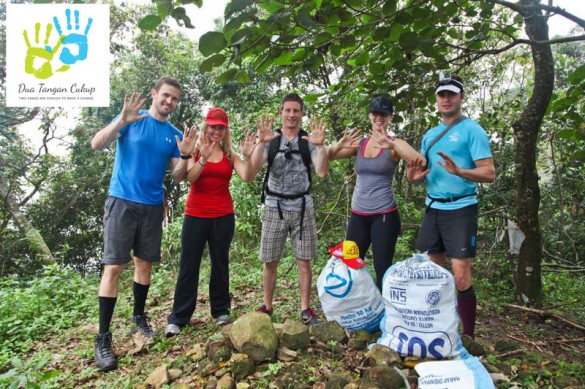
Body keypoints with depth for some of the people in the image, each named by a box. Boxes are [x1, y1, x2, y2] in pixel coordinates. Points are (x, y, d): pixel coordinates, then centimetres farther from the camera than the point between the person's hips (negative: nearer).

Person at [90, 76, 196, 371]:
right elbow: (96, 144, -12)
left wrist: (185, 155, -14)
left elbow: (177, 178, 5)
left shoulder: (175, 135, 8)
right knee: (114, 267, -6)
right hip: (122, 201, -4)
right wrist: (122, 120, -26)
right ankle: (103, 337, 1)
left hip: (152, 206, 4)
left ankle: (139, 318, 28)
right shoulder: (131, 119, -1)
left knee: (144, 263, 11)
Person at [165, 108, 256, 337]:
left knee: (220, 263, 10)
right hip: (196, 215, -1)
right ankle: (178, 318, 9)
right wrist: (203, 159, -28)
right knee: (189, 265, 2)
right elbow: (190, 178, -14)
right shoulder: (195, 151, 1)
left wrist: (248, 156, -23)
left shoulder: (230, 155, 5)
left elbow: (248, 178, -8)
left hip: (223, 216, 2)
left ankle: (221, 311, 22)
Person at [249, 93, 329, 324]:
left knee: (304, 261, 6)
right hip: (275, 207, 0)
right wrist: (261, 142, -25)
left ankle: (305, 308, 19)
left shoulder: (309, 141, 3)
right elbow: (253, 169, -12)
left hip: (302, 208, 0)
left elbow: (322, 172, -10)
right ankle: (266, 307, 23)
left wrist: (321, 145, -24)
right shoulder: (270, 140, 2)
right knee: (270, 261, 7)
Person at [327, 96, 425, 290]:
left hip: (384, 215, -4)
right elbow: (328, 155, 2)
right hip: (358, 214, 5)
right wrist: (339, 145, -19)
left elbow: (421, 161, -21)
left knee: (382, 269, 2)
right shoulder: (359, 143, 8)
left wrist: (392, 145, -34)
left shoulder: (395, 144, -4)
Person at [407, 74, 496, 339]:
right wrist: (414, 177, -3)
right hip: (432, 208, 6)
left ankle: (468, 338, 9)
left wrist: (458, 171, -29)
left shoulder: (472, 130, -5)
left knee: (461, 278, -7)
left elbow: (489, 173, -11)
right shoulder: (430, 134, 15)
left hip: (460, 209, -6)